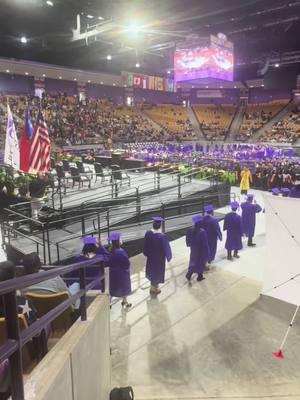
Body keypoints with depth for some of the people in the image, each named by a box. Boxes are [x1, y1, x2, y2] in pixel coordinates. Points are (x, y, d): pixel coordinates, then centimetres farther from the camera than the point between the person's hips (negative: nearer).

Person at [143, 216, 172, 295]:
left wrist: (146, 253, 13)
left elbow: (145, 245, -3)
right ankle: (155, 288, 32)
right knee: (158, 271, 16)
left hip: (150, 256, 5)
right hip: (159, 257, -4)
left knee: (151, 269, 25)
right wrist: (168, 256, -1)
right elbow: (166, 247, -18)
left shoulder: (148, 233, -16)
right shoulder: (162, 236, -30)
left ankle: (152, 286, 43)